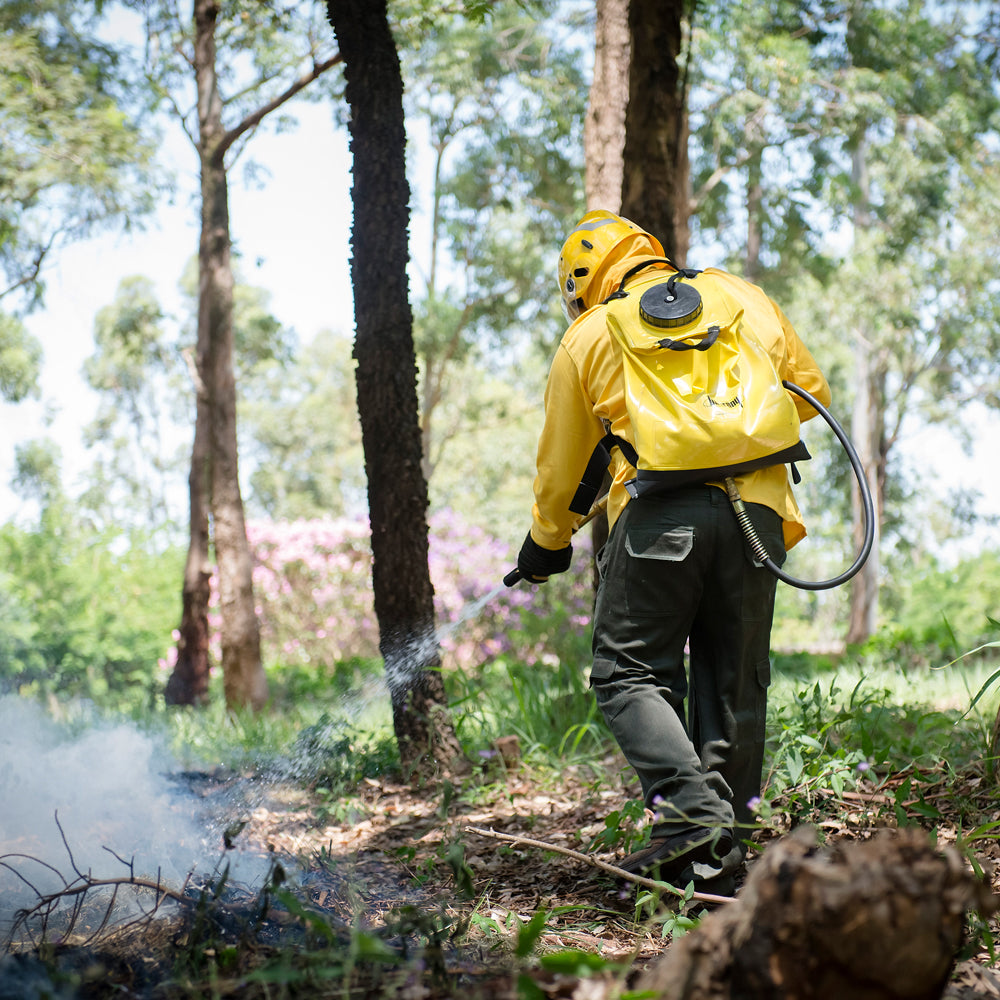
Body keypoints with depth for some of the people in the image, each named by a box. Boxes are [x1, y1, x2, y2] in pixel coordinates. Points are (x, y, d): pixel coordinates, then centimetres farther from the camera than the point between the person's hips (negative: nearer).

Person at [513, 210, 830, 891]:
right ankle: (720, 856, 9)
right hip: (758, 507, 3)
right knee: (734, 680, 10)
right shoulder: (740, 295, 20)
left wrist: (546, 545, 36)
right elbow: (810, 390, 24)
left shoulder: (590, 334, 15)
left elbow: (561, 466, 21)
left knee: (630, 671, 5)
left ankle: (691, 812, -14)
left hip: (661, 512, -3)